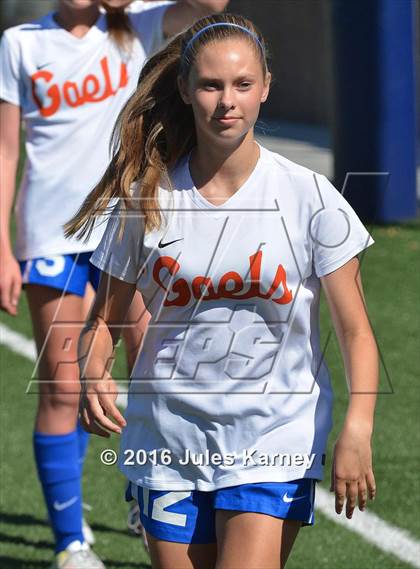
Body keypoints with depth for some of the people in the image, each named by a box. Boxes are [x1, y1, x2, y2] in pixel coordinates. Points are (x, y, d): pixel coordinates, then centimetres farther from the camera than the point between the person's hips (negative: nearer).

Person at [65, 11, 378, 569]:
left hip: (272, 443, -2)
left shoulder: (309, 197, -6)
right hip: (168, 443, 3)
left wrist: (357, 430, -20)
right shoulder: (147, 197, -1)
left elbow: (356, 332, -5)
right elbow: (105, 318, 9)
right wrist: (94, 373, -13)